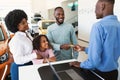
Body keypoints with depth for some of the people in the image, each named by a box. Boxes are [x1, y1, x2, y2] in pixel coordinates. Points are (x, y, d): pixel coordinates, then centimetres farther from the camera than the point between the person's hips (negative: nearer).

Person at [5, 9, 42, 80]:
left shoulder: (26, 34, 0)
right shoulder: (16, 40, -26)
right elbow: (18, 60, -26)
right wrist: (35, 55, -26)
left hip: (29, 64, 8)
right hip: (20, 68, -8)